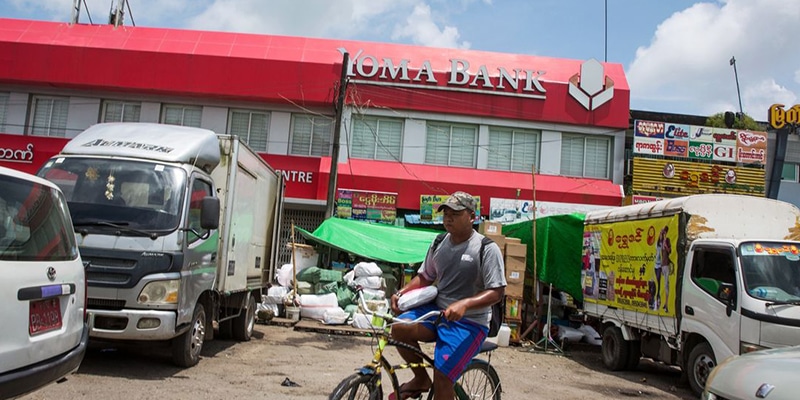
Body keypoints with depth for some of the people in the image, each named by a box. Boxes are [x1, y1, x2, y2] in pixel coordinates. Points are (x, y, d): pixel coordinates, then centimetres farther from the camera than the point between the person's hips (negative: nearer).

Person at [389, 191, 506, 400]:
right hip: (436, 310, 5)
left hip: (469, 322, -5)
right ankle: (421, 378, 5)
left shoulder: (487, 249, -13)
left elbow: (496, 292, -17)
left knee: (442, 377, -15)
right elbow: (424, 277, 14)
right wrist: (401, 292, -5)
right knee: (400, 328, -20)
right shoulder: (439, 243, 5)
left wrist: (464, 304, -34)